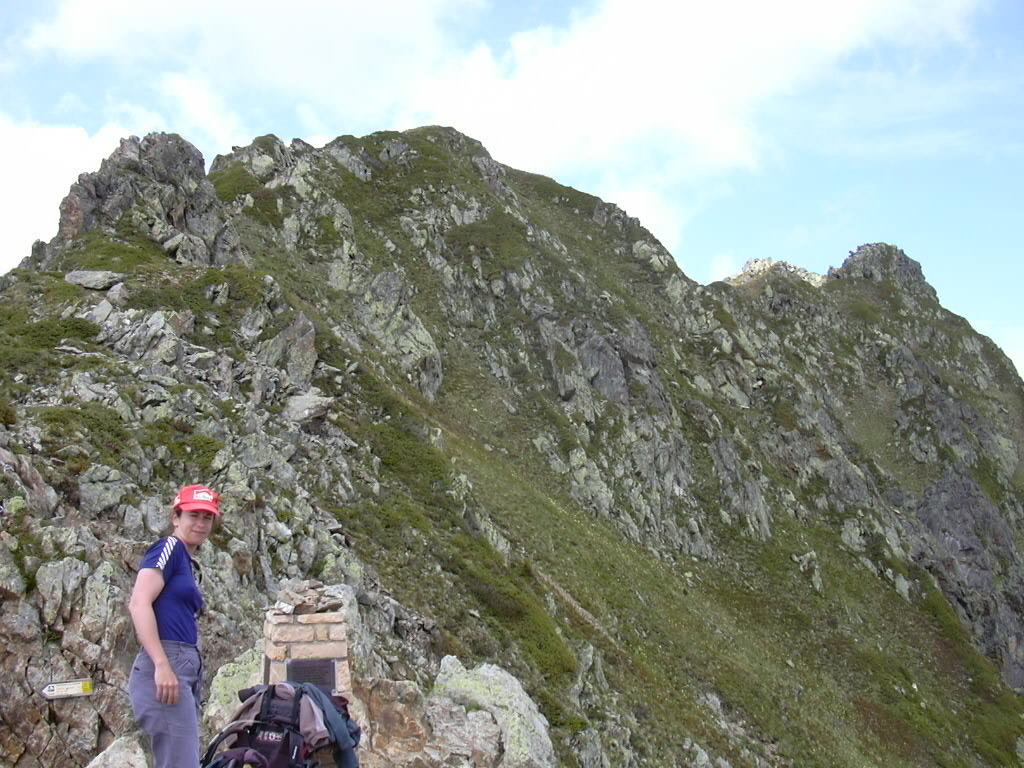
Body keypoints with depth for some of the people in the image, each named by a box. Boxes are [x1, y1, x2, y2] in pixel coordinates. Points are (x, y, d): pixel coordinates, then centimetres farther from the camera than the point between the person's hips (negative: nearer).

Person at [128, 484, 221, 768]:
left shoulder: (192, 565, 22)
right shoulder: (170, 547, -3)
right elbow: (138, 604, -15)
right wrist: (162, 665, -23)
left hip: (187, 670, 9)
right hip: (166, 668, -9)